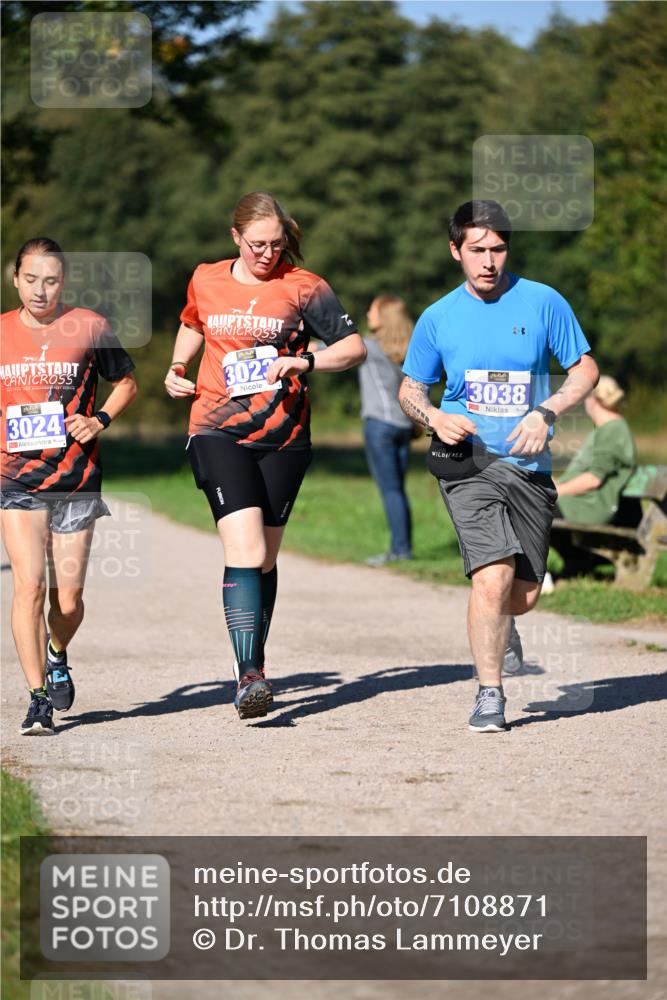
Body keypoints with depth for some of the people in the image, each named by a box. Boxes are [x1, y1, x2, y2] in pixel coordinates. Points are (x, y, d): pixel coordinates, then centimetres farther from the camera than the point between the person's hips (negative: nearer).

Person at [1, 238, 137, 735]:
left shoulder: (89, 327, -1)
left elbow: (127, 383, 12)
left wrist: (100, 419, -5)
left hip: (76, 482, 0)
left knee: (68, 598, 5)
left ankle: (58, 656, 39)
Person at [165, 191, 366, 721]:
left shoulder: (303, 287, 0)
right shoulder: (206, 281, 8)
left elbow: (355, 346, 0)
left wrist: (306, 361, -16)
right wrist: (178, 369, 13)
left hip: (283, 438, 1)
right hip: (219, 433, -1)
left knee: (264, 559, 9)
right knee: (245, 550, -18)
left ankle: (254, 665, 25)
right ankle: (249, 675, -24)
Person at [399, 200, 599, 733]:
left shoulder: (543, 303, 0)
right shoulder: (438, 318, 3)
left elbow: (586, 369, 4)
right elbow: (411, 388, 15)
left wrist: (545, 413, -12)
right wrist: (434, 416, -7)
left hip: (529, 465, 2)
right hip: (468, 461, -2)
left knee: (524, 595, 6)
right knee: (494, 575, -21)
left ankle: (493, 626, 44)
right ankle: (490, 694, -8)